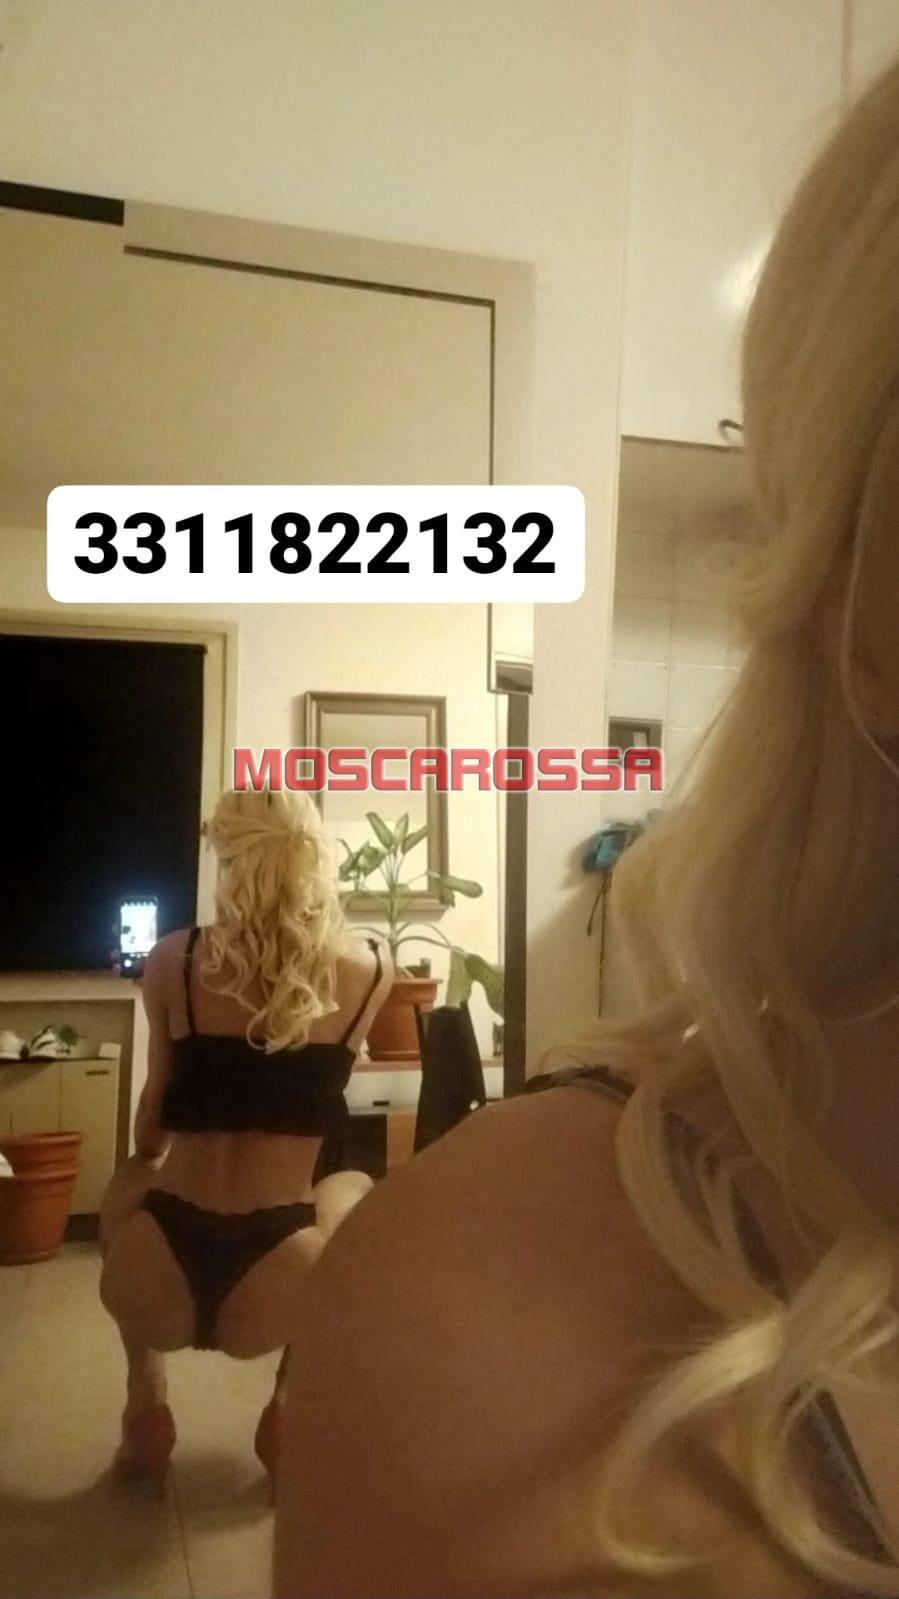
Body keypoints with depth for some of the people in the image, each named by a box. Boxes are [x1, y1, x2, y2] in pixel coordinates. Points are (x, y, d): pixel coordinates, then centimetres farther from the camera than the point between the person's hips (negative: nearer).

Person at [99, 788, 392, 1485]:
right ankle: (291, 1405, 23)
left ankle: (146, 1407, 29)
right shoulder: (370, 971, 0)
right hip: (274, 1299, -1)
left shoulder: (173, 959, 1)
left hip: (153, 1288, 1)